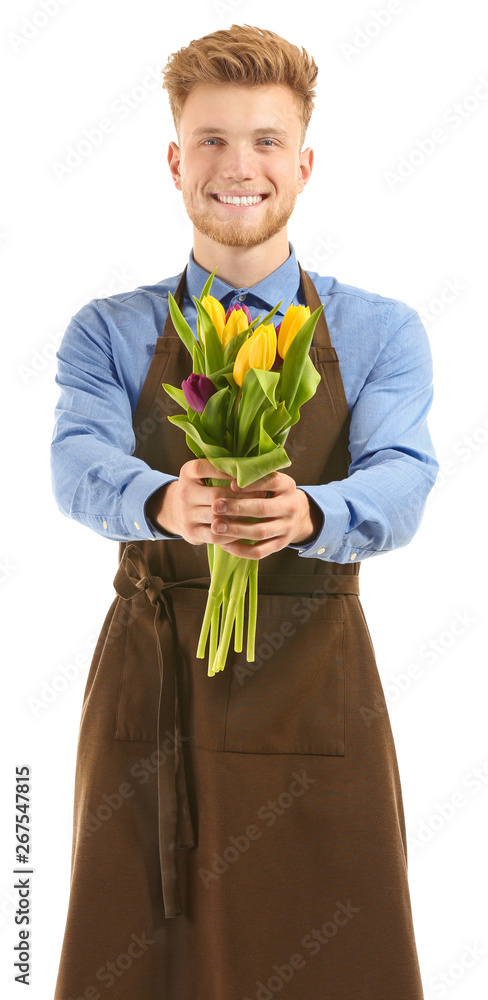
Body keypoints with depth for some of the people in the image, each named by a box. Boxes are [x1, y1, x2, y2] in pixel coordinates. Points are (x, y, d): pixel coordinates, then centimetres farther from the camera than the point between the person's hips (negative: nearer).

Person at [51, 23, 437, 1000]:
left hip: (315, 690, 0)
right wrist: (166, 502, -36)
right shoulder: (108, 333, 5)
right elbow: (80, 465, -13)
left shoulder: (380, 332, 4)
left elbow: (401, 481, -13)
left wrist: (308, 513, -36)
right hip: (148, 688, 1)